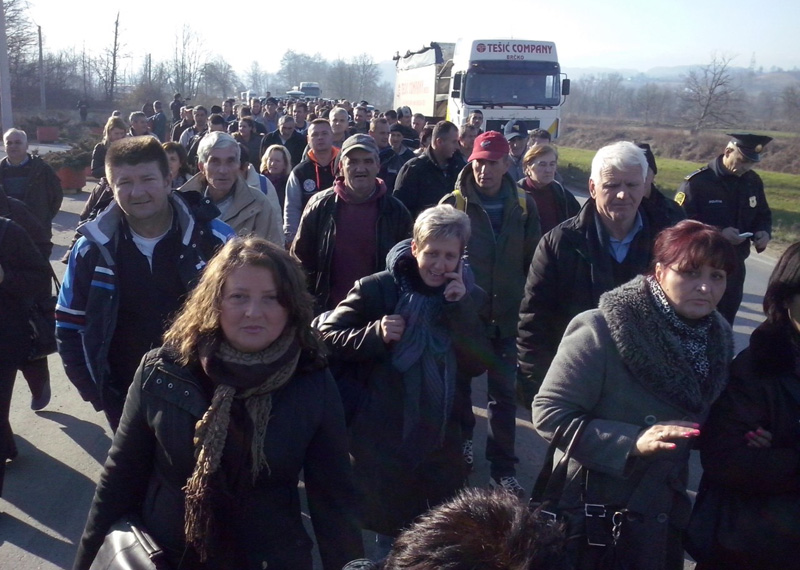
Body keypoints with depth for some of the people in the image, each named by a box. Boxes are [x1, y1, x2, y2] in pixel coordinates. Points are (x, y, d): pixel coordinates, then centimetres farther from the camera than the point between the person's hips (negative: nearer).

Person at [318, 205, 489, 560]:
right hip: (384, 437, -2)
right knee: (392, 533, 12)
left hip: (442, 437, 3)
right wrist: (376, 333, -22)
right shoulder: (377, 289, -8)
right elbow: (327, 336, -7)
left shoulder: (467, 297, 1)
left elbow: (476, 365, -8)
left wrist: (460, 309, -18)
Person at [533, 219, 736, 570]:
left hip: (662, 515, 6)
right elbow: (549, 414, -23)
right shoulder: (600, 332, -23)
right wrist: (632, 442, -31)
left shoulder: (719, 337, -3)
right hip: (588, 514, -5)